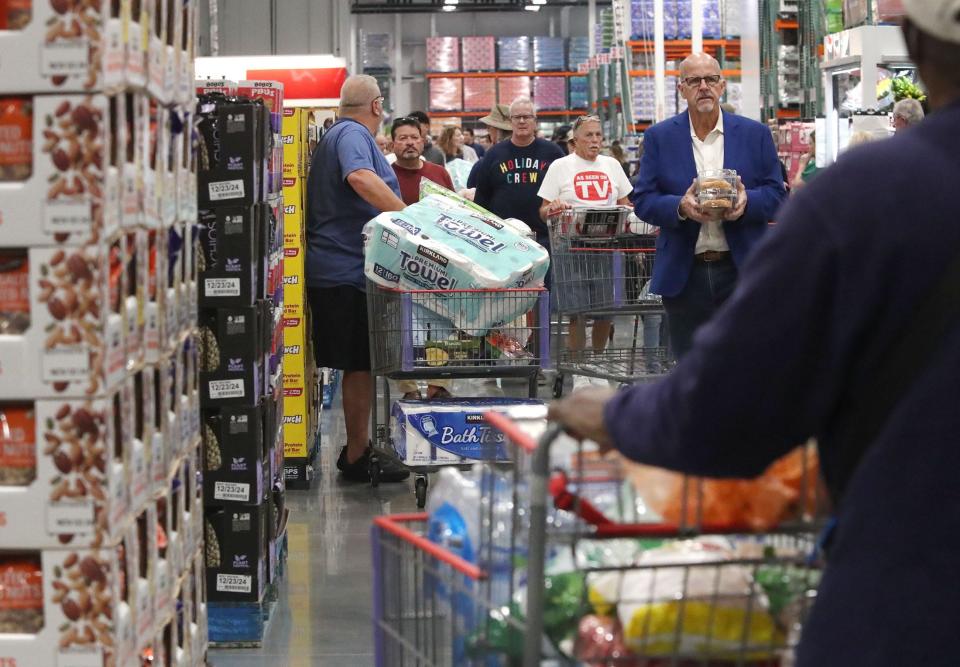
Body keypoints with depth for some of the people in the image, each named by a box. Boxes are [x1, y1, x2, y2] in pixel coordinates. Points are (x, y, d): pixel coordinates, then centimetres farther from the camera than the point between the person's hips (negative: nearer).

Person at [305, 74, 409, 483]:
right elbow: (360, 177, -32)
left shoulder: (340, 134, 21)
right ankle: (357, 458, 2)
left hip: (339, 269, 10)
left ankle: (358, 448, 23)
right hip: (350, 269, -10)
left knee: (360, 364, 16)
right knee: (360, 365, -4)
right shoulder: (353, 134, -12)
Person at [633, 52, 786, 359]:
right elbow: (643, 201, 1)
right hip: (684, 275, 0)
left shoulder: (755, 134, 7)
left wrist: (747, 201, -17)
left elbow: (777, 195, 5)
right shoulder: (659, 137, 6)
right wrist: (680, 207, -19)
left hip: (742, 272, 0)